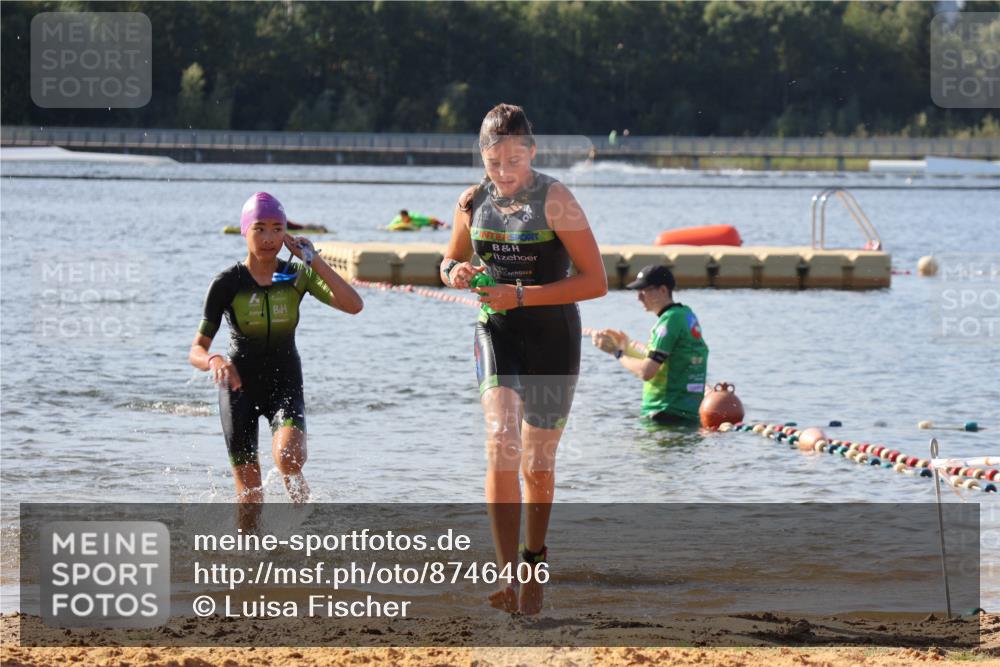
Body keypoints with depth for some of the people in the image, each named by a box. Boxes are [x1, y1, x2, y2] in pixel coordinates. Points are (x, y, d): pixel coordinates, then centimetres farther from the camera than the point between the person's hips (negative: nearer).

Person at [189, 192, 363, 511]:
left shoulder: (296, 275, -3)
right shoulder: (228, 283, -9)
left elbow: (353, 305, -16)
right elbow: (197, 351, -11)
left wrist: (314, 261, -19)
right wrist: (214, 360, -34)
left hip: (285, 385, 1)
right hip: (240, 387, -1)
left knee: (289, 458, -28)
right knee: (249, 492, -4)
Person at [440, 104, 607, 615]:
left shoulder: (555, 200, -12)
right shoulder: (473, 203, 0)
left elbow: (596, 281, -15)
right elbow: (451, 261, 17)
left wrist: (522, 295, -22)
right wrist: (455, 272, -8)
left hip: (553, 337, -2)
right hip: (497, 334, 2)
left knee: (538, 463, 8)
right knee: (501, 443, -19)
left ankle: (534, 560, 33)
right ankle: (508, 578, -25)